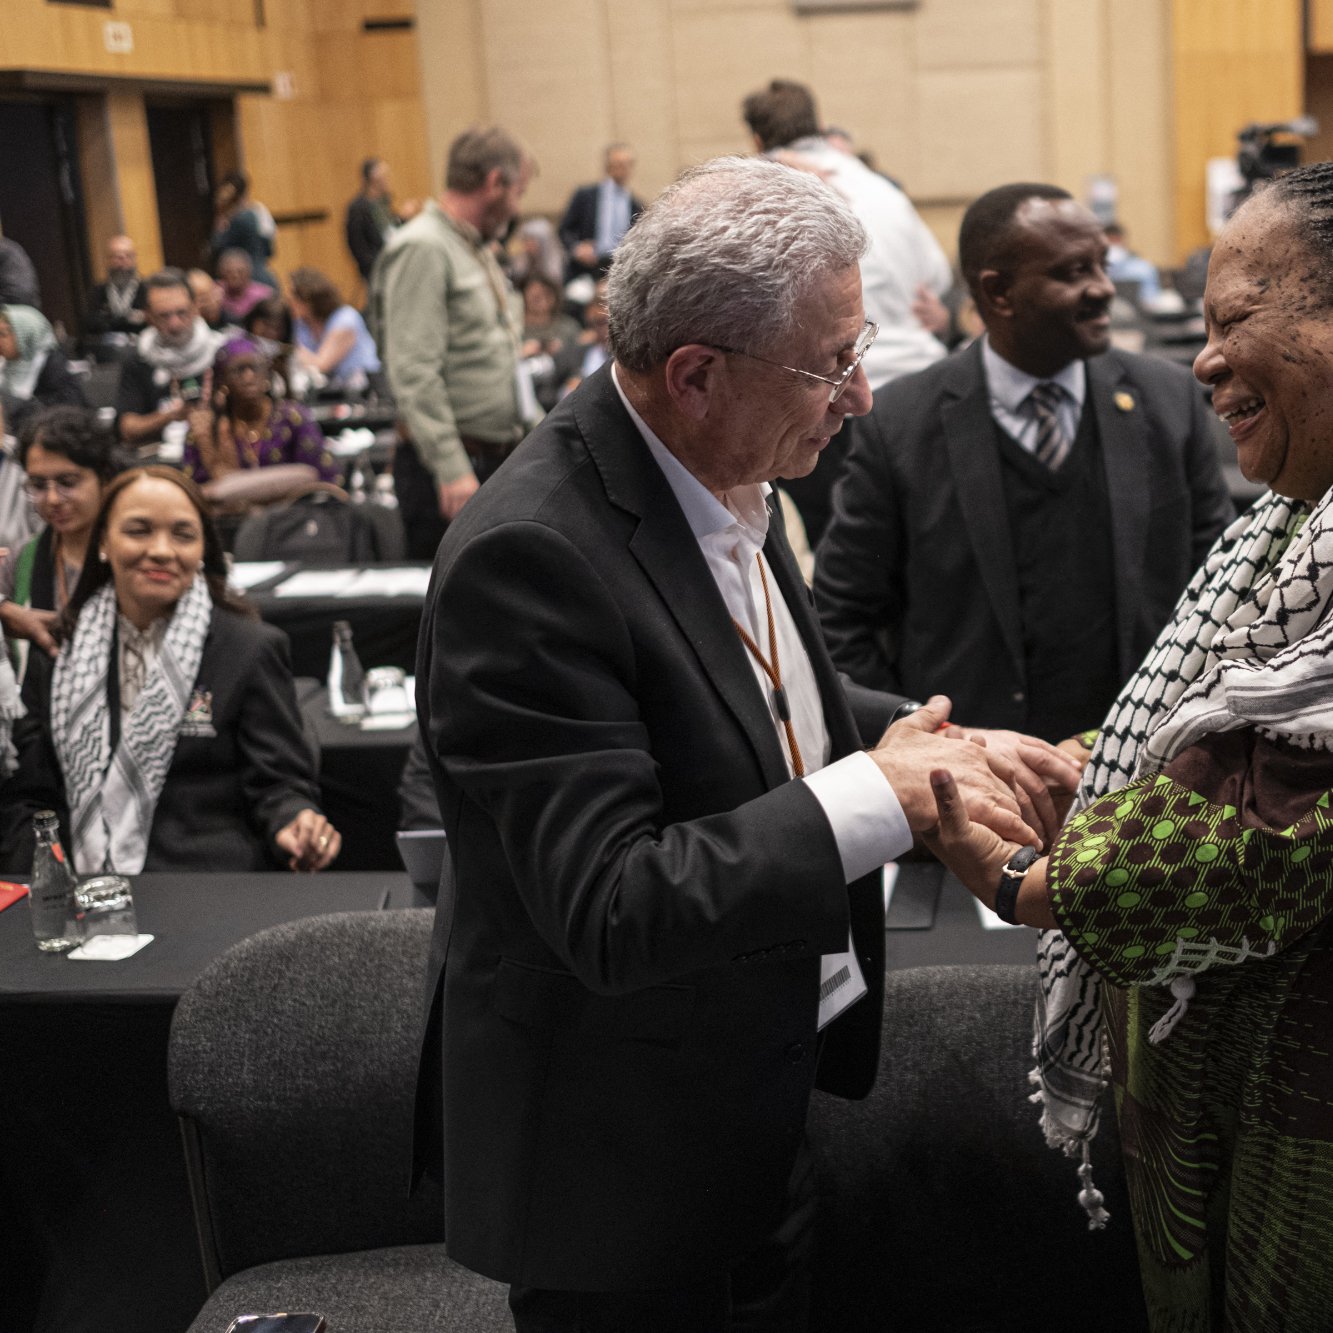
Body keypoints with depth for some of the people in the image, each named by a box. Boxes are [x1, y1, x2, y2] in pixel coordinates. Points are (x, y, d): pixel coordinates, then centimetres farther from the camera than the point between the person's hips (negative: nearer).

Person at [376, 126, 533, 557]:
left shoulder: (477, 249, 19)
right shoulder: (422, 249, -13)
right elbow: (414, 375, -21)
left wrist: (512, 448, 22)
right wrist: (452, 469, -25)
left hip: (497, 459, 9)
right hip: (455, 467, -9)